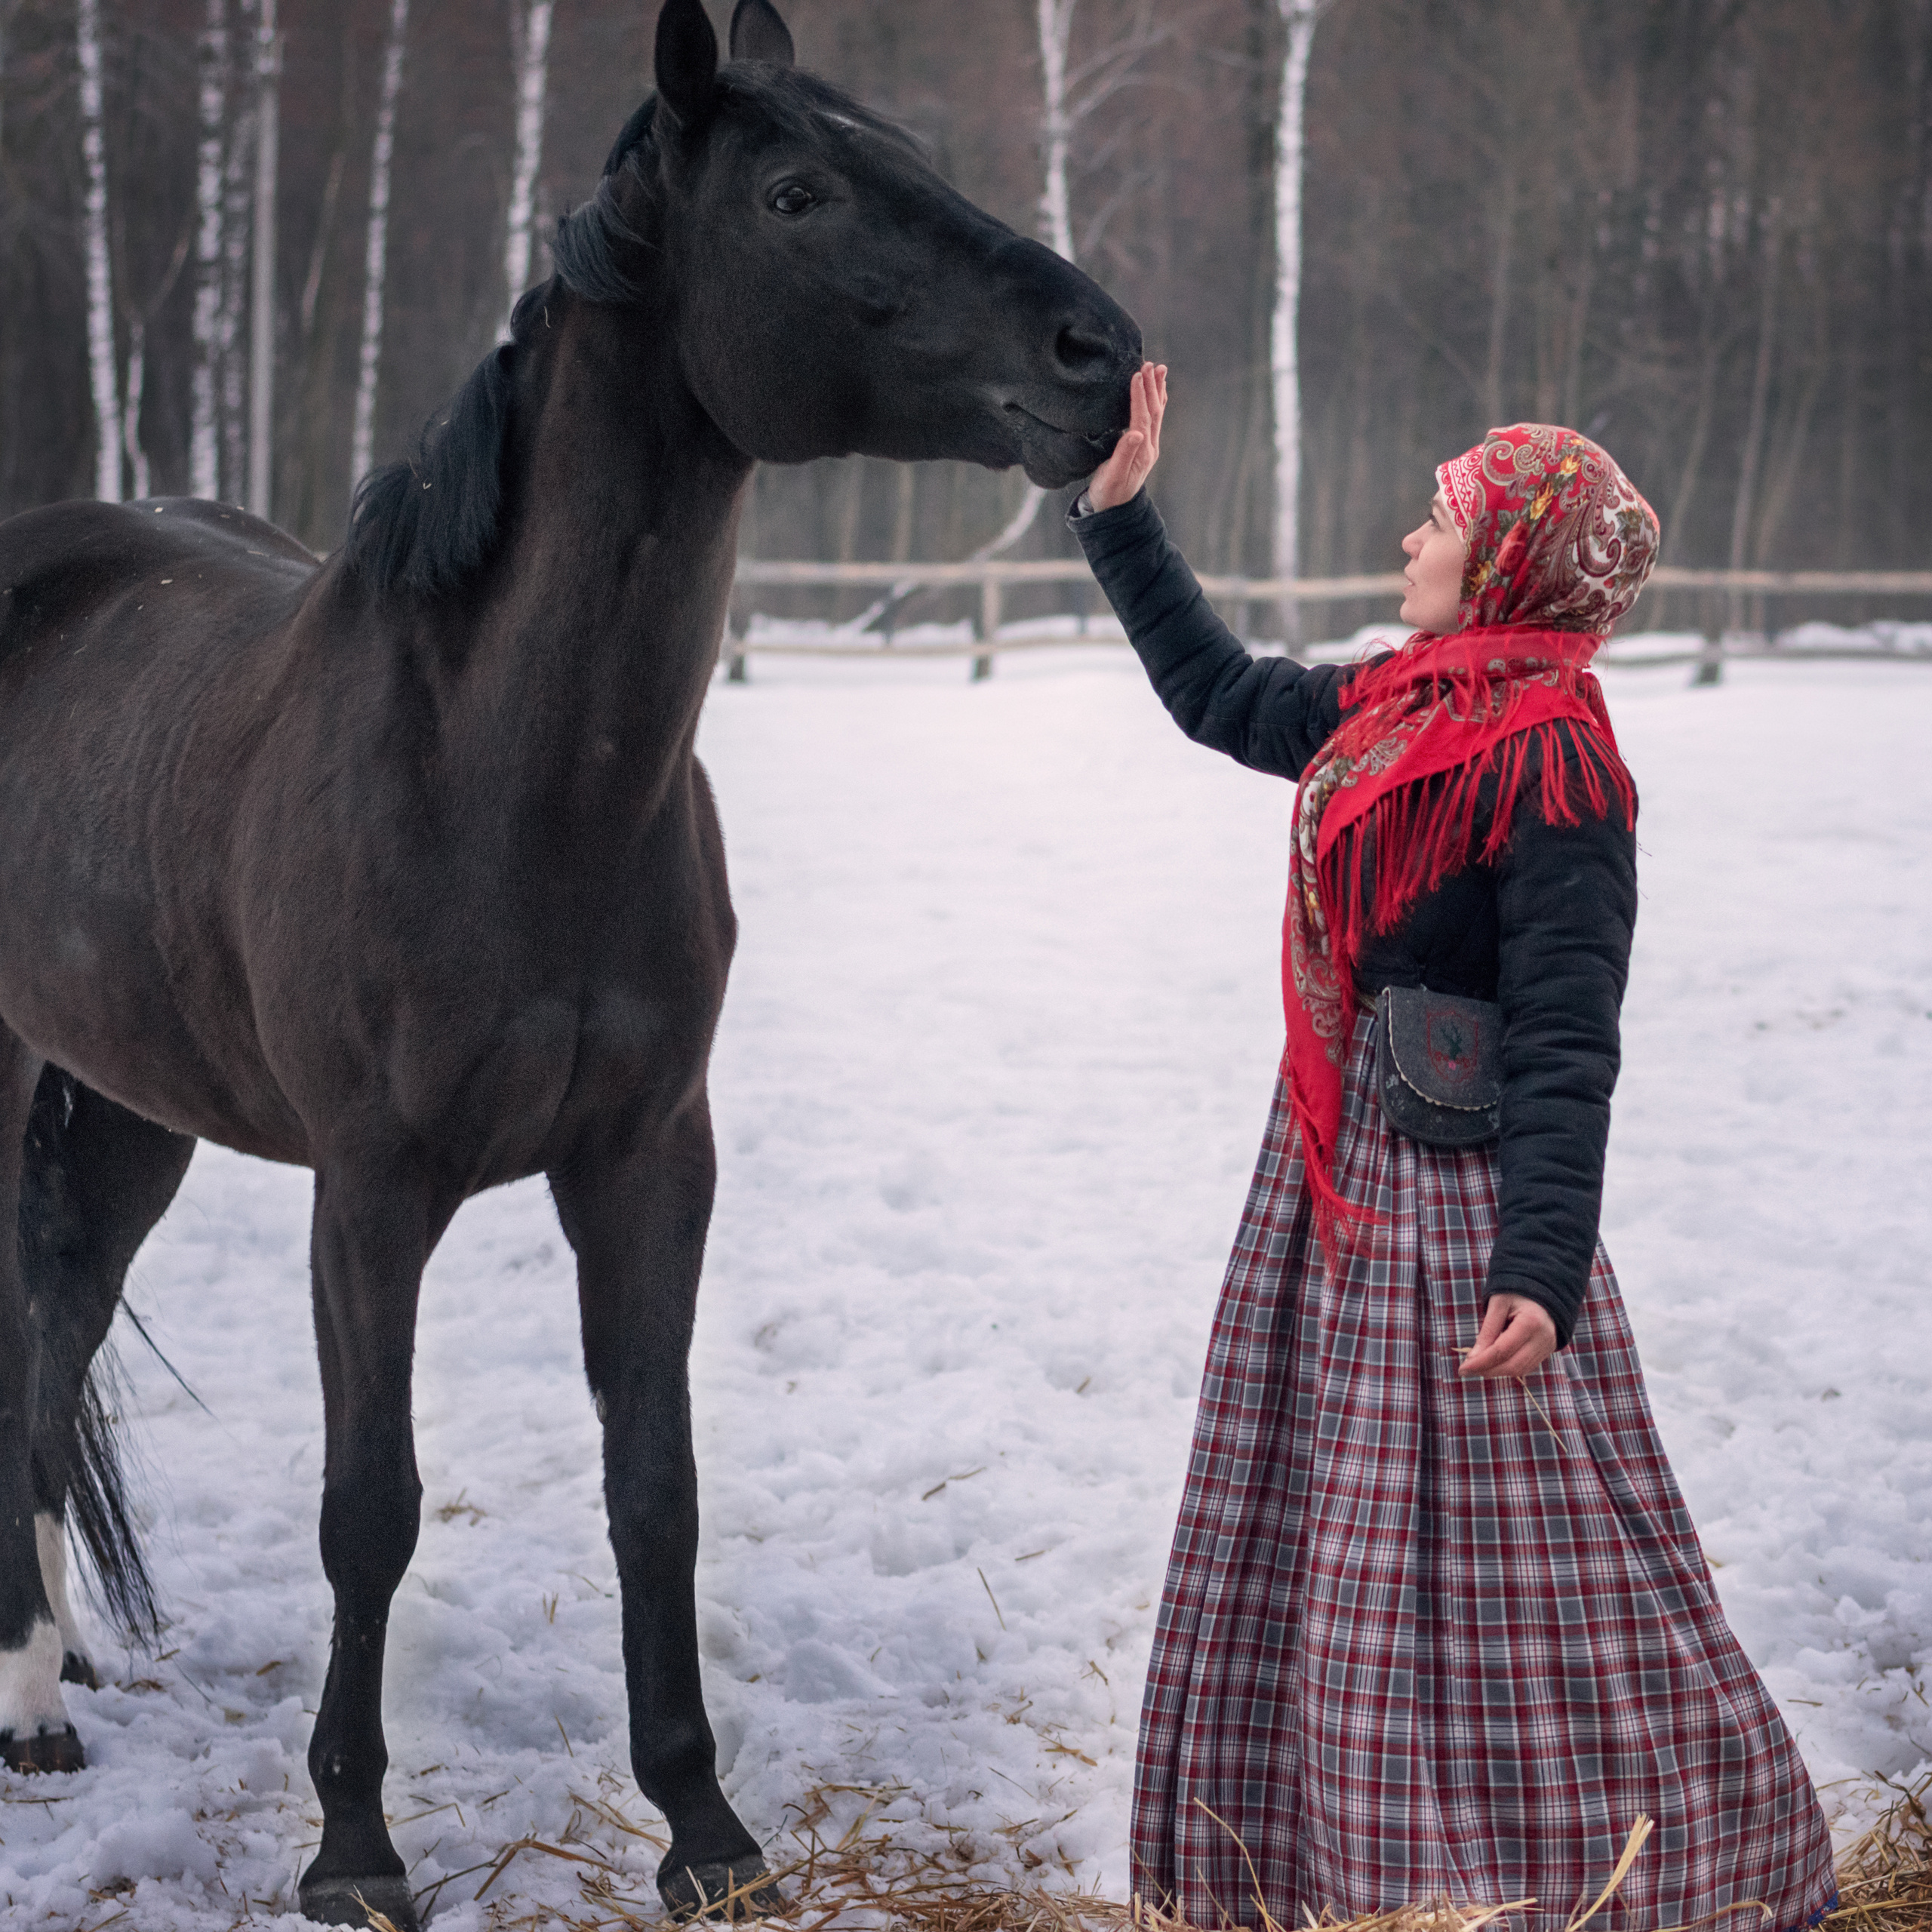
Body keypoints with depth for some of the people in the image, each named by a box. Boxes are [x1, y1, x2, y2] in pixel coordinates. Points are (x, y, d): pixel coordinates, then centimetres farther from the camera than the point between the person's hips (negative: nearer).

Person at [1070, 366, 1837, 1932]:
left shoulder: (1552, 764, -18)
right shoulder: (1403, 704, 8)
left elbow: (1567, 1043, -23)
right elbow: (1221, 696, 26)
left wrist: (1539, 1267, -30)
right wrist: (1121, 518, 26)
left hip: (1458, 1197, -9)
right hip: (1344, 1171, 9)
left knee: (1506, 1547, -3)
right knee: (1330, 1529, 15)